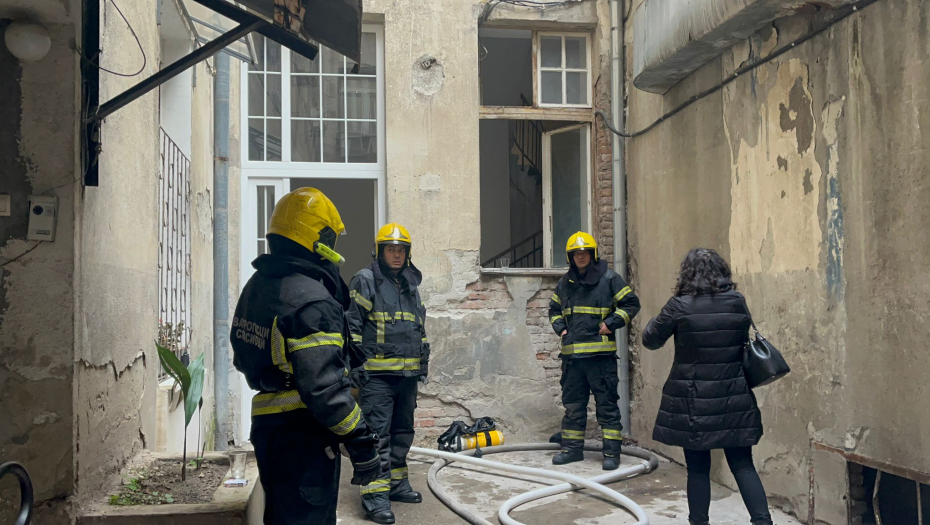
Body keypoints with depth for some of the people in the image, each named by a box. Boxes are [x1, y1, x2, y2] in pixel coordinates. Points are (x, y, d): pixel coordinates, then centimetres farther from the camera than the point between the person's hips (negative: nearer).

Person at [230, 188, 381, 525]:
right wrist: (360, 443, -23)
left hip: (265, 424, 9)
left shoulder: (257, 286, 8)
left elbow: (244, 357, 19)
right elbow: (324, 387, -28)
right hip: (304, 434, -9)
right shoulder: (311, 301, -23)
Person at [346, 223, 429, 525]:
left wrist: (423, 364, 22)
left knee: (402, 432, 15)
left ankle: (397, 483, 27)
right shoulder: (365, 281, -5)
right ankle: (375, 495, -5)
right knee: (377, 433, -8)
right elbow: (351, 325, -10)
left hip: (407, 374, 7)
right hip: (377, 374, -7)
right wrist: (356, 363, -14)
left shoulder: (411, 285, 17)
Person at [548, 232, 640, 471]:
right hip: (571, 353, 5)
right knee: (573, 404, 12)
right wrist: (560, 327, 11)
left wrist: (611, 323, -10)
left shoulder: (609, 278, -1)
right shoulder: (565, 283, 14)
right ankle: (572, 448, 22)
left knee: (607, 404, -1)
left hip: (601, 353, -5)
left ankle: (612, 452, 5)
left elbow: (631, 303, 0)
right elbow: (554, 309, 28)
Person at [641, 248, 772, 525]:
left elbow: (650, 340, 1)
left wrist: (662, 319, 18)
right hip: (734, 399, 3)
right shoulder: (738, 302, -1)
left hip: (693, 401, -3)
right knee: (743, 465, 10)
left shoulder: (679, 306, -11)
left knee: (698, 468, 8)